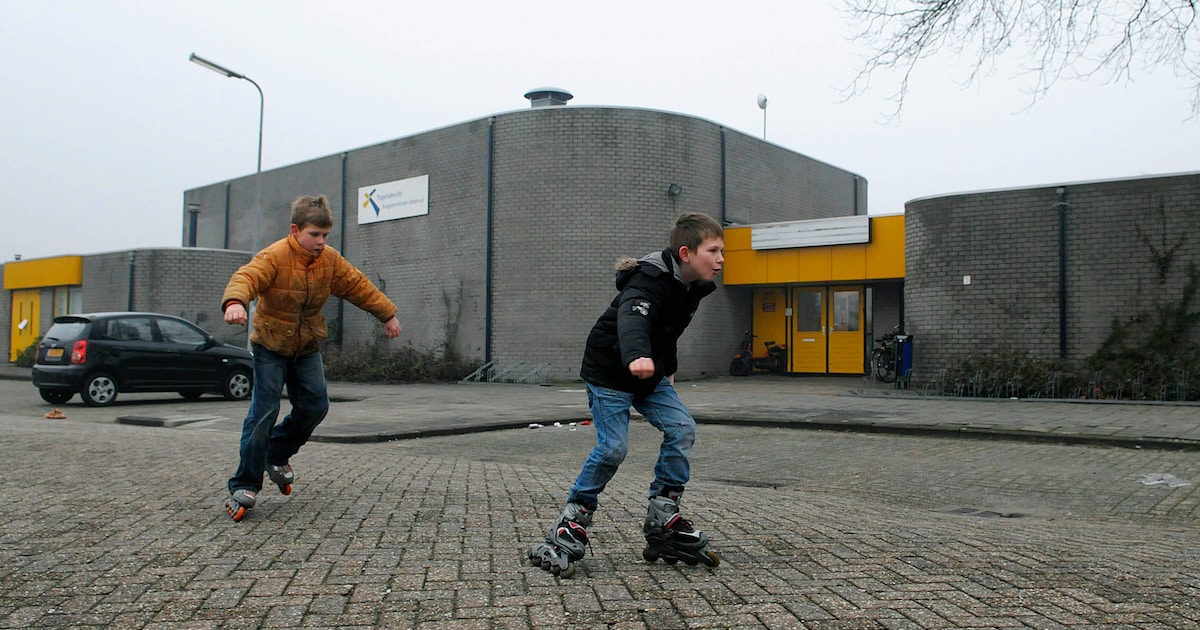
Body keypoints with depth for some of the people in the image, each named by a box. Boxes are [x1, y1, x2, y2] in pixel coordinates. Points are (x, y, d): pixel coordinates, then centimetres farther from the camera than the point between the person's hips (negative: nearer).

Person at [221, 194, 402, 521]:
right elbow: (246, 277, -39)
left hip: (308, 347, 6)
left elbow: (358, 285, 8)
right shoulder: (273, 257, -21)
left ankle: (278, 454, 26)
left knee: (315, 405, 0)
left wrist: (387, 314, 10)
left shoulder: (330, 260, -3)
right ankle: (244, 486, -5)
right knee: (264, 412, -12)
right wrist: (235, 301, -61)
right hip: (270, 346, -5)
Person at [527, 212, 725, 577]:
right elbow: (632, 318, -49)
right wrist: (636, 356, -68)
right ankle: (572, 523, 7)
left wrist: (668, 368, 25)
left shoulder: (691, 287, 1)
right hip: (610, 373, -8)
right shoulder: (650, 281, -27)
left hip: (649, 374, 8)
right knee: (613, 448, -13)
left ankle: (662, 522, 2)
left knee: (681, 429, -8)